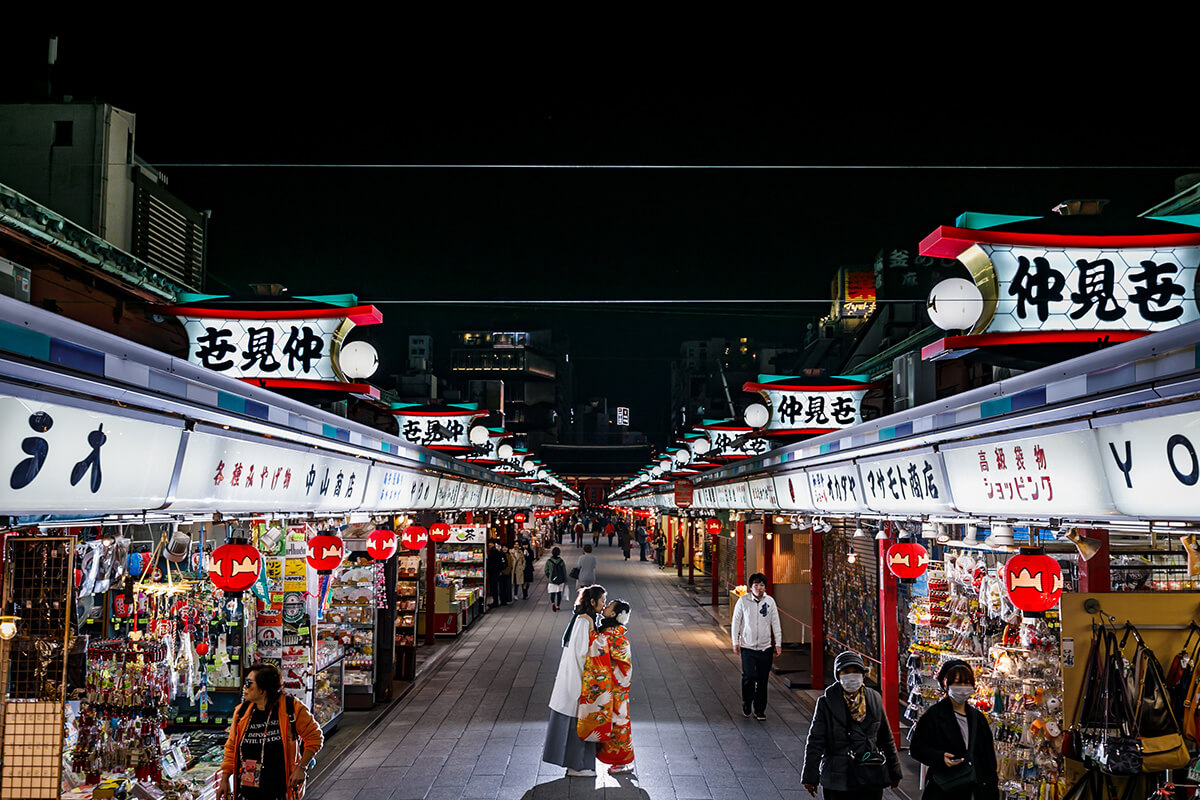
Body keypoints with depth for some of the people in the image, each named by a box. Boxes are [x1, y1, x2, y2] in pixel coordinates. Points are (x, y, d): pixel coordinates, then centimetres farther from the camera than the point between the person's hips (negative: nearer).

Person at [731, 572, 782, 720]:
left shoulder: (770, 601, 1)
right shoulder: (743, 600, -5)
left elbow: (775, 623, 7)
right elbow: (736, 621, 2)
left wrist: (778, 643, 5)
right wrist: (735, 642, 1)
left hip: (765, 647, 2)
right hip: (747, 646, -2)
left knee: (763, 680, 4)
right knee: (749, 676, -12)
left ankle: (760, 710, 16)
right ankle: (746, 704, 12)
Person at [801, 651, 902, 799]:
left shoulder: (874, 700, 6)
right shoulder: (827, 703, -3)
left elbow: (886, 739, 14)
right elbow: (815, 741, -2)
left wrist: (894, 773, 18)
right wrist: (810, 777, -5)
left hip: (871, 780, 2)